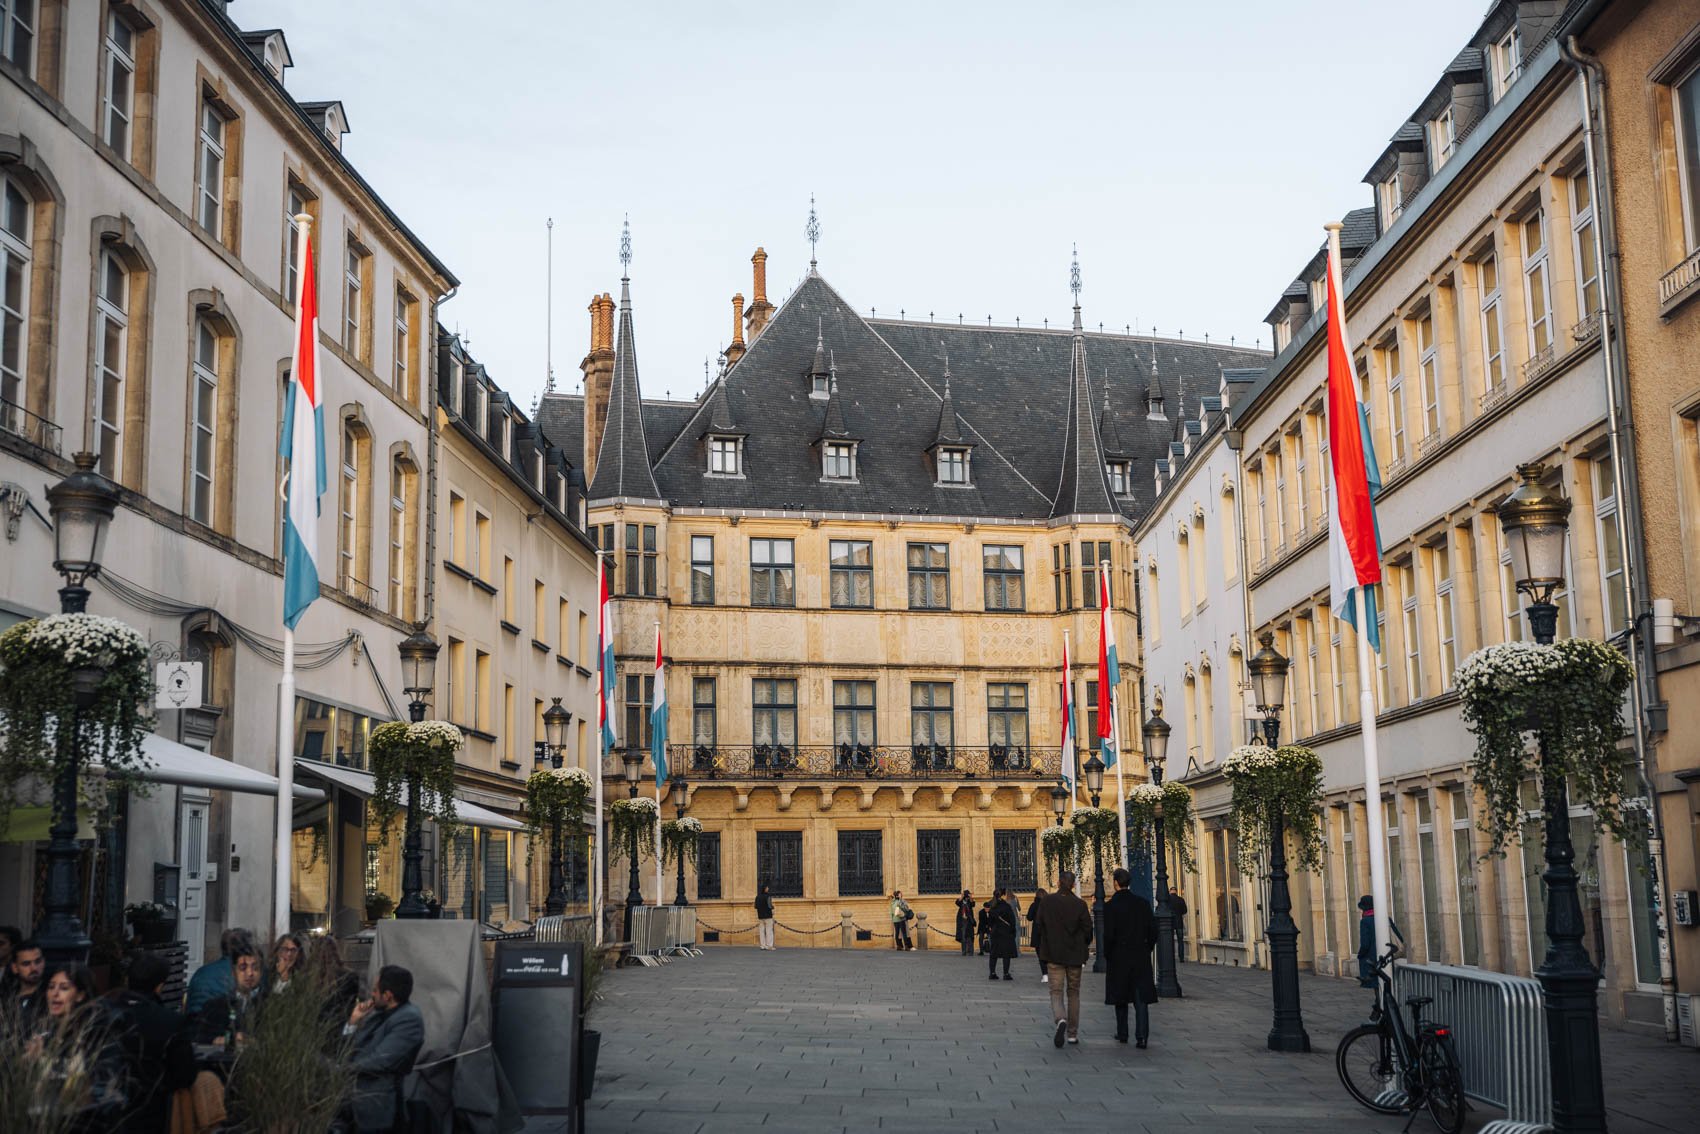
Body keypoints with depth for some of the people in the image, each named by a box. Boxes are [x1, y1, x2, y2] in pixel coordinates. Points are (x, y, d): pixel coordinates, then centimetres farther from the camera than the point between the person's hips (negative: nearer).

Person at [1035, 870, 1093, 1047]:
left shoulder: (1046, 901, -6)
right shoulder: (1080, 904, -8)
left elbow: (1040, 926, -1)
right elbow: (1088, 929, -5)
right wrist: (1084, 947, 14)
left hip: (1054, 953, -1)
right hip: (1075, 955, 1)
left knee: (1056, 991, 2)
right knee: (1073, 992, 13)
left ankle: (1061, 1019, -28)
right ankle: (1072, 1033, 15)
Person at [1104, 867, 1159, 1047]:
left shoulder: (1111, 905, -10)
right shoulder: (1143, 903, 1)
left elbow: (1109, 935, -13)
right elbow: (1153, 930, 3)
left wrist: (1107, 956, -1)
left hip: (1119, 957, -2)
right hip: (1141, 957, 2)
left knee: (1121, 997, 13)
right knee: (1141, 997, 0)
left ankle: (1122, 1034, 21)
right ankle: (1142, 1035, -11)